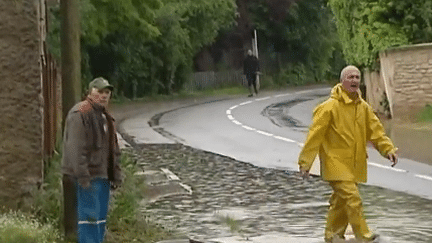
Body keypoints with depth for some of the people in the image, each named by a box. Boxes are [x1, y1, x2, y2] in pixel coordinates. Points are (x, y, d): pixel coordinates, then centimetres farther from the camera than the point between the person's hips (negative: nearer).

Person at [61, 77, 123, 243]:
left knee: (101, 217, 12)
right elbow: (76, 148, -20)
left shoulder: (105, 116, 18)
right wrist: (83, 176, -24)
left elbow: (113, 149, 23)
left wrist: (116, 176, 17)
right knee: (89, 216, -10)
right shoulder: (80, 114, -12)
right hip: (87, 176, -9)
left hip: (102, 175, 9)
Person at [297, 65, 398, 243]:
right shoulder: (330, 107, -12)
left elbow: (376, 131, 11)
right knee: (352, 199, -16)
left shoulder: (363, 107, 8)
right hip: (336, 164, -7)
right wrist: (305, 162, -13)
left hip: (355, 165, 7)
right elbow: (314, 135, -11)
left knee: (341, 202, 14)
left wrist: (389, 150, -5)